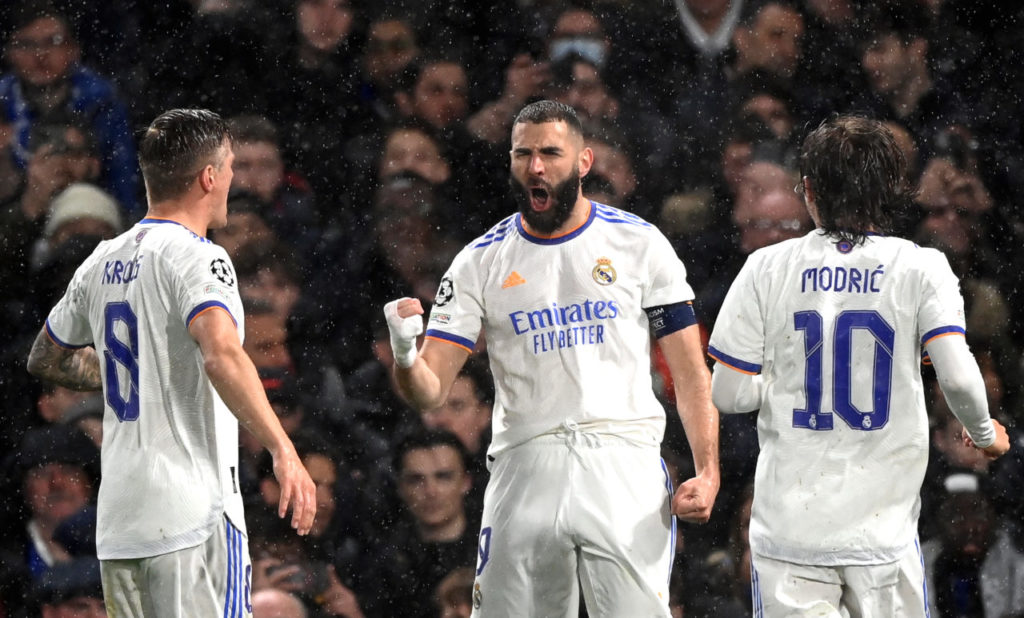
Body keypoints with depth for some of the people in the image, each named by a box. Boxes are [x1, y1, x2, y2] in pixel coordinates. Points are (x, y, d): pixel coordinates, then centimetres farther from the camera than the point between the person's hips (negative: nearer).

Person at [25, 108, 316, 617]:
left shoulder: (102, 263, 14)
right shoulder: (196, 258, -10)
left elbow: (45, 359, 28)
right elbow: (222, 357, -28)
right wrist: (283, 451, -30)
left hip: (117, 521, 8)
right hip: (191, 514, -8)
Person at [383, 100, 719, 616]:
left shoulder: (639, 244, 6)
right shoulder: (481, 262, 8)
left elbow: (689, 373, 6)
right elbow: (429, 392, 4)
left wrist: (707, 471, -8)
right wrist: (405, 356, -20)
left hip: (622, 462, -2)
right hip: (525, 469, 2)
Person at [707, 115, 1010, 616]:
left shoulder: (767, 269, 0)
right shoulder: (921, 268, -2)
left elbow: (728, 395, 0)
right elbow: (957, 375, -13)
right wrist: (984, 434, 7)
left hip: (790, 523, 0)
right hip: (883, 529, 0)